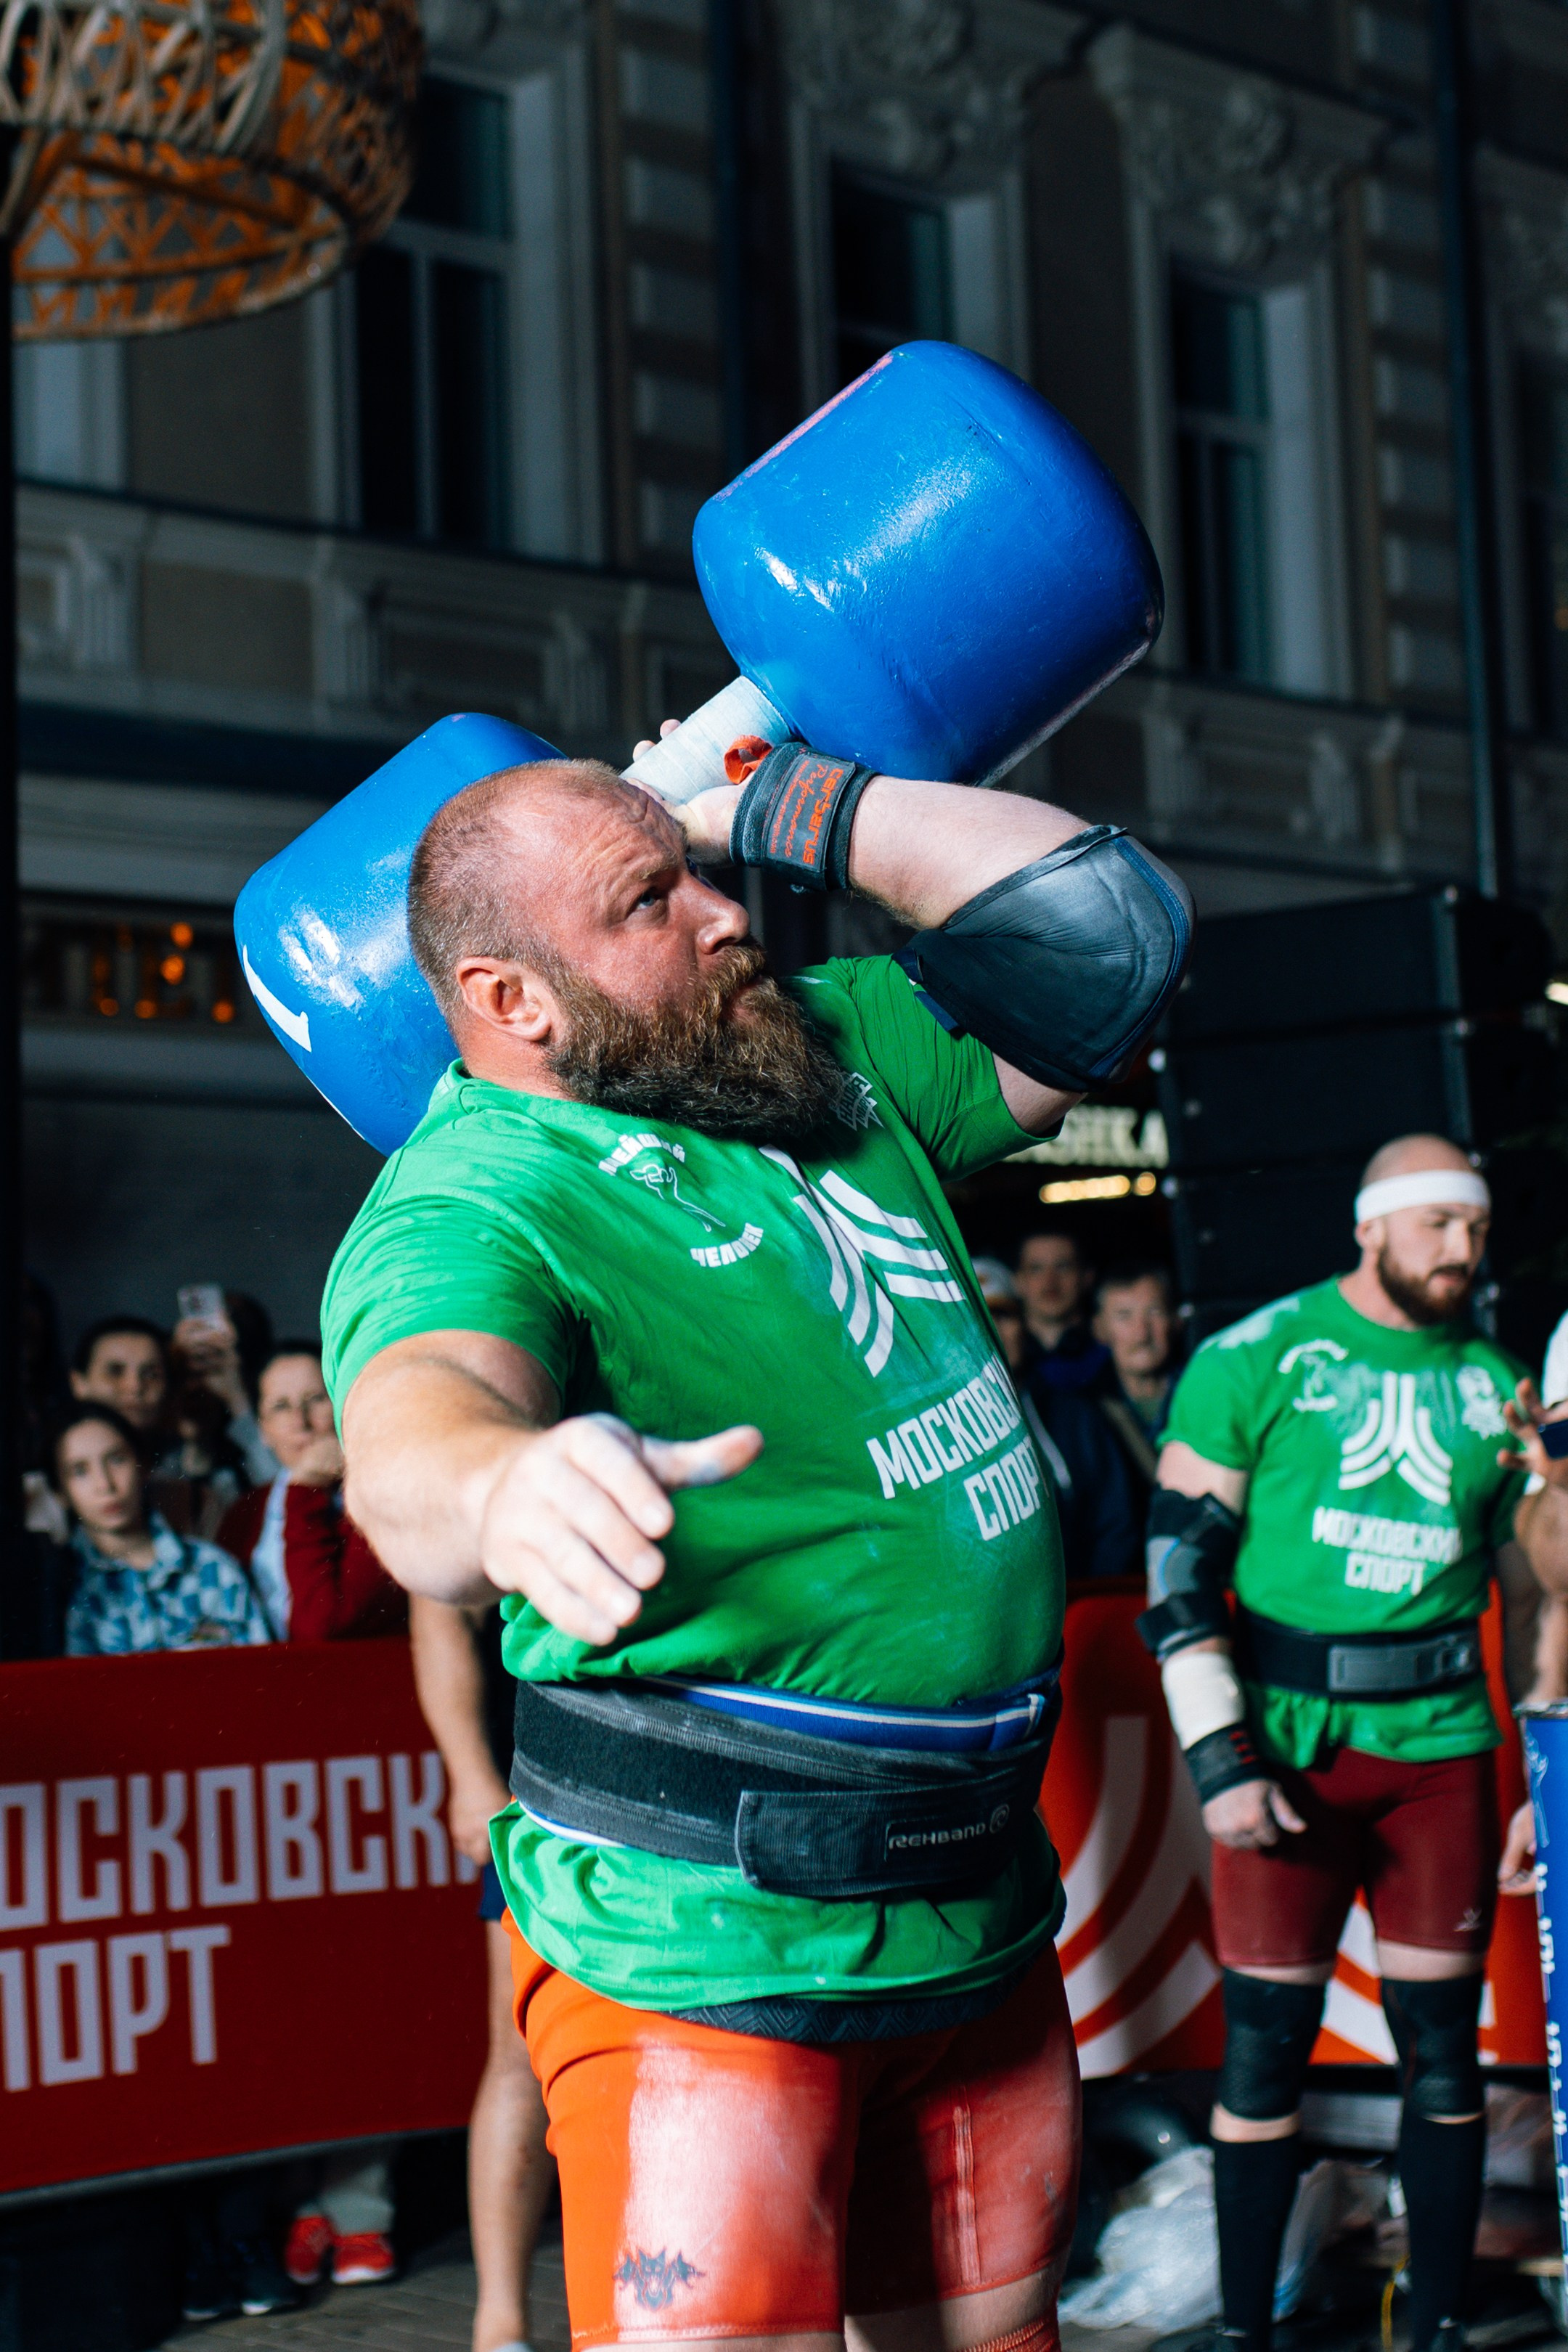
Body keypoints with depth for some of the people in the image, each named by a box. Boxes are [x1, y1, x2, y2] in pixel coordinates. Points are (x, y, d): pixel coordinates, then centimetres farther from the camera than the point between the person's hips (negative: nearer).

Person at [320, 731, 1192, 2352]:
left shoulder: (831, 1052, 8)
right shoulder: (471, 1205, -15)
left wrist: (776, 805, 5)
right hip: (709, 1934, -7)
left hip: (987, 1908, 7)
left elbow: (1109, 931, 10)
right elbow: (413, 1429, -36)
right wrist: (511, 1487, -61)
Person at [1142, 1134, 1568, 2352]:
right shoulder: (1256, 1359, -5)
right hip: (1288, 1745, -3)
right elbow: (1180, 1566, -6)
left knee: (1443, 2047, 8)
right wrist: (1220, 1762, -11)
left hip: (1441, 1746, 3)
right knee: (1266, 2047, 1)